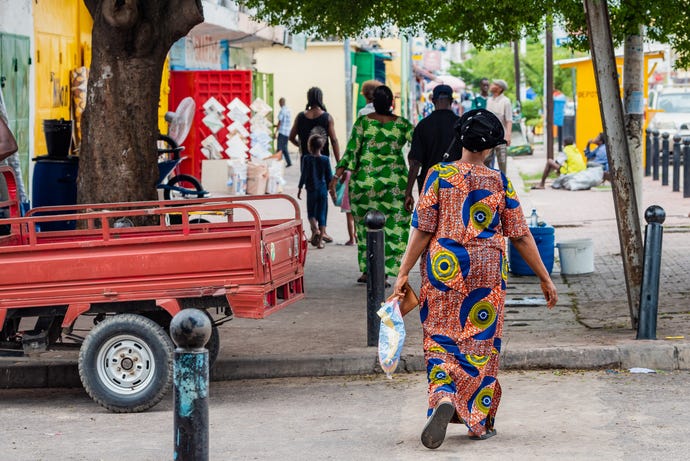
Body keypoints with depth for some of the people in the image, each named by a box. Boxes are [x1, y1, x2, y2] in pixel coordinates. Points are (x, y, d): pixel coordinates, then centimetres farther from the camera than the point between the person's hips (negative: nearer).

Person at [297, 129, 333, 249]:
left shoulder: (307, 159, -7)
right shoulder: (325, 159, -2)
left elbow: (303, 175, -7)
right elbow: (329, 176, 2)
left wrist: (300, 189, 2)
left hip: (311, 190, -1)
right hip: (323, 190, 1)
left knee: (311, 213, 11)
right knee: (322, 215, 6)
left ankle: (315, 229, -19)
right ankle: (320, 241, 4)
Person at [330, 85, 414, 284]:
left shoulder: (363, 122, -4)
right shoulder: (402, 124, -2)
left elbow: (351, 151, -9)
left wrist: (336, 176, -9)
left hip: (365, 180, 0)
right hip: (395, 181, 0)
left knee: (365, 224, 13)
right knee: (392, 226, 6)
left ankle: (367, 271, 16)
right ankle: (383, 273, 2)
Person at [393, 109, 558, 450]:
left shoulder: (439, 176, -4)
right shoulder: (499, 182, -1)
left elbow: (423, 230, -6)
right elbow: (521, 236, 1)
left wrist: (403, 273, -1)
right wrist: (545, 278, 8)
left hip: (444, 269, -1)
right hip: (487, 273, 1)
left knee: (440, 339, 8)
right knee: (482, 342, 10)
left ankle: (444, 397, -18)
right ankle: (478, 421, 15)